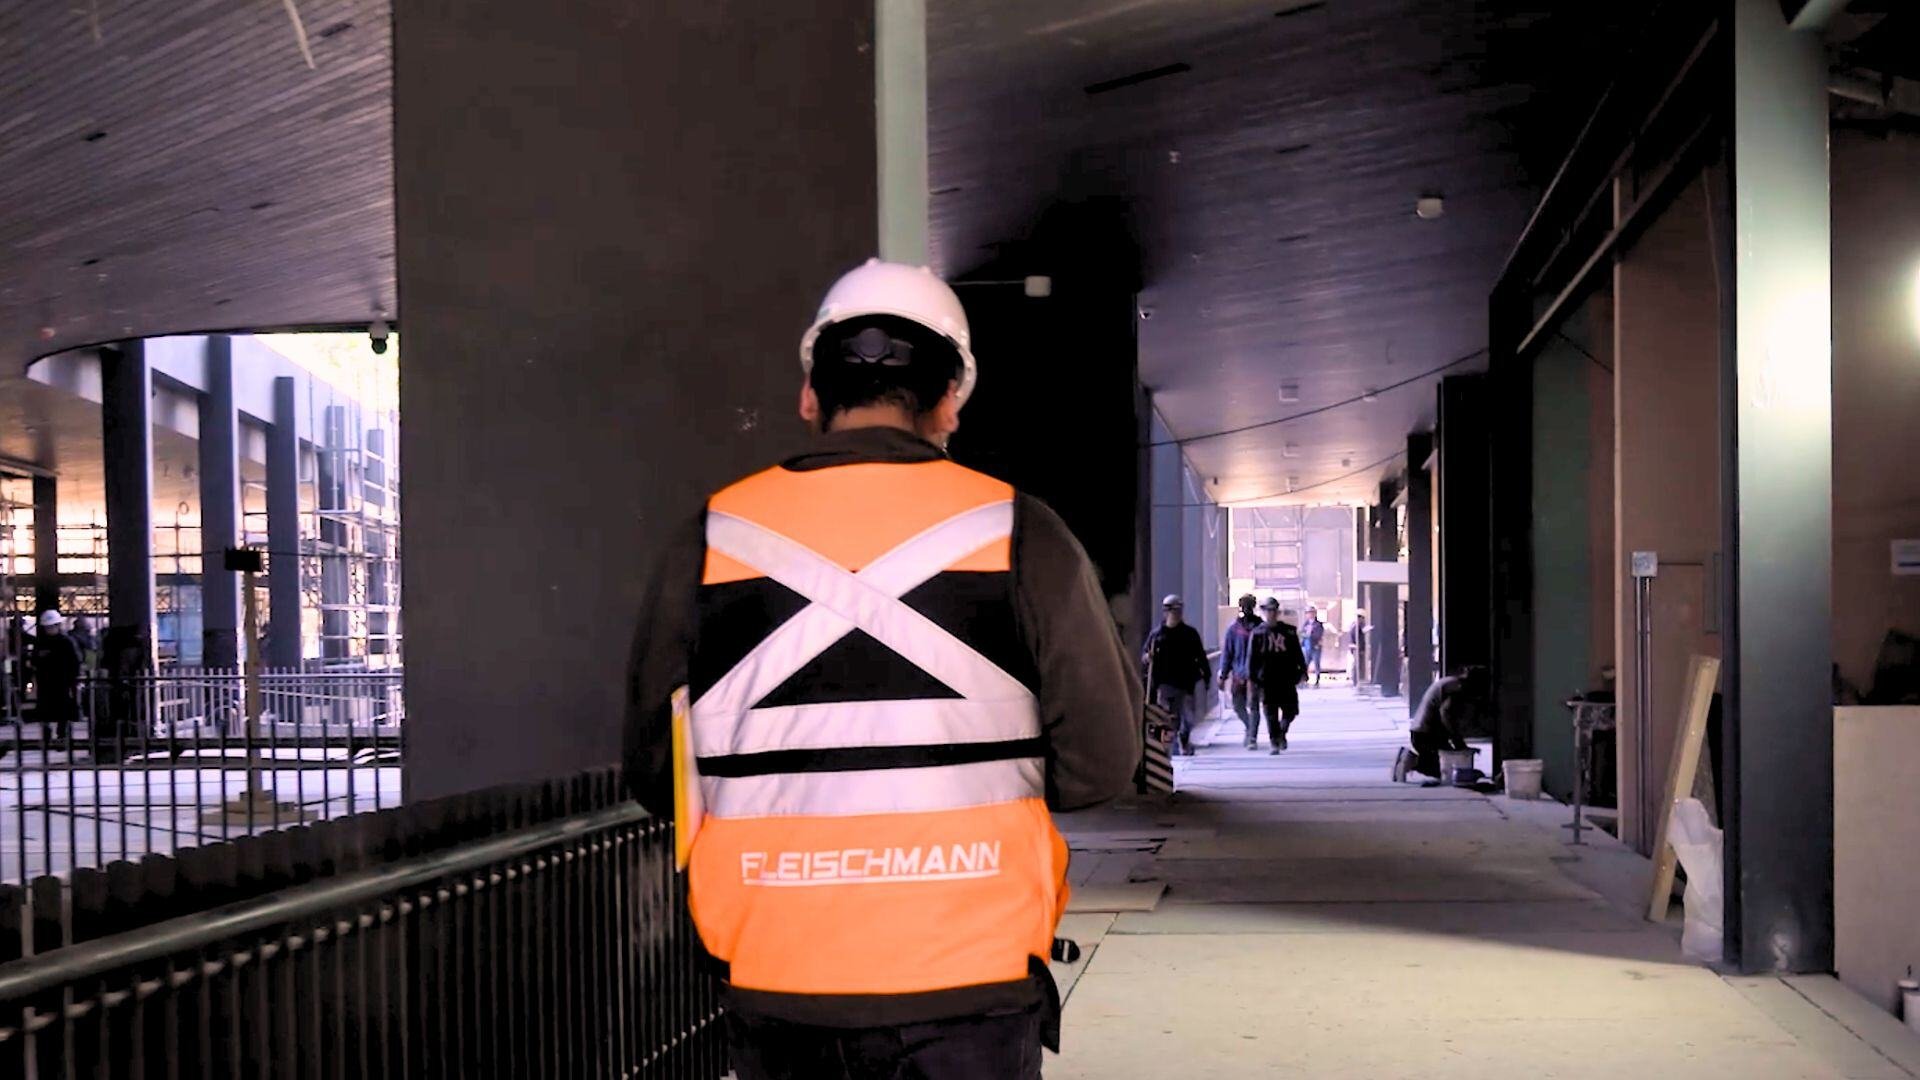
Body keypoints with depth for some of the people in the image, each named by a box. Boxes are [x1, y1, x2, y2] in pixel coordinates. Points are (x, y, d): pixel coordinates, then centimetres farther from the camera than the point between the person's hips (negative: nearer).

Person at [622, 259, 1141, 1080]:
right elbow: (1101, 764, -1)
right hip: (969, 990, -2)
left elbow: (656, 774, 6)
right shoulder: (1020, 535, -6)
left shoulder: (705, 542, -1)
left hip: (773, 988, 2)